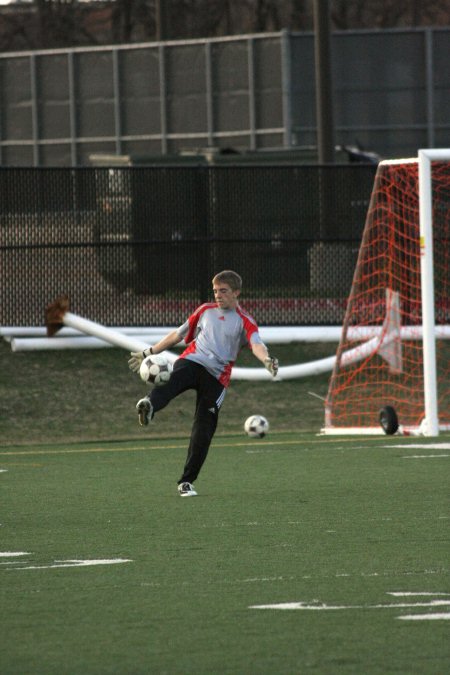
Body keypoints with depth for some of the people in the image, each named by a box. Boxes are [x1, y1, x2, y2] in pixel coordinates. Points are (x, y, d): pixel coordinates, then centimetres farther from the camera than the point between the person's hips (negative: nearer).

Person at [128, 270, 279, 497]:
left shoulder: (244, 322, 7)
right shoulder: (205, 311, 20)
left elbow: (256, 344, -12)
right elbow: (178, 335, 29)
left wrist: (266, 359, -35)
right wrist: (149, 352, 29)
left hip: (216, 376, -1)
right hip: (191, 360, 1)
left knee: (203, 431, -5)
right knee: (171, 381, -36)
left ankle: (186, 482, 6)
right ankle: (149, 405, -68)